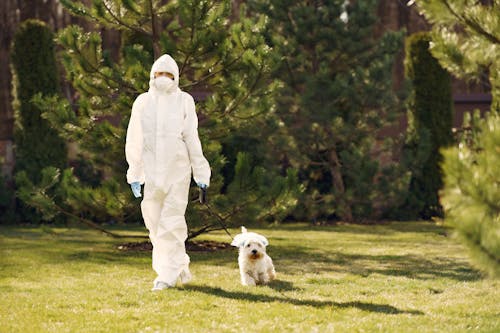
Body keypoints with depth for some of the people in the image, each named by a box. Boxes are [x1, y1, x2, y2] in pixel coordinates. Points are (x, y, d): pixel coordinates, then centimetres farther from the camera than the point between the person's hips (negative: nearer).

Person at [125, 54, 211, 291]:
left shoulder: (184, 101, 2)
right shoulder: (143, 102, 7)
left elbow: (192, 139, 2)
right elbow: (134, 141, 9)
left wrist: (201, 173, 1)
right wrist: (134, 173, 6)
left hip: (177, 171, -3)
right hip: (151, 171, 3)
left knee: (171, 222, -7)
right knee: (154, 223, 6)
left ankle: (169, 274, -4)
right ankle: (180, 269, 20)